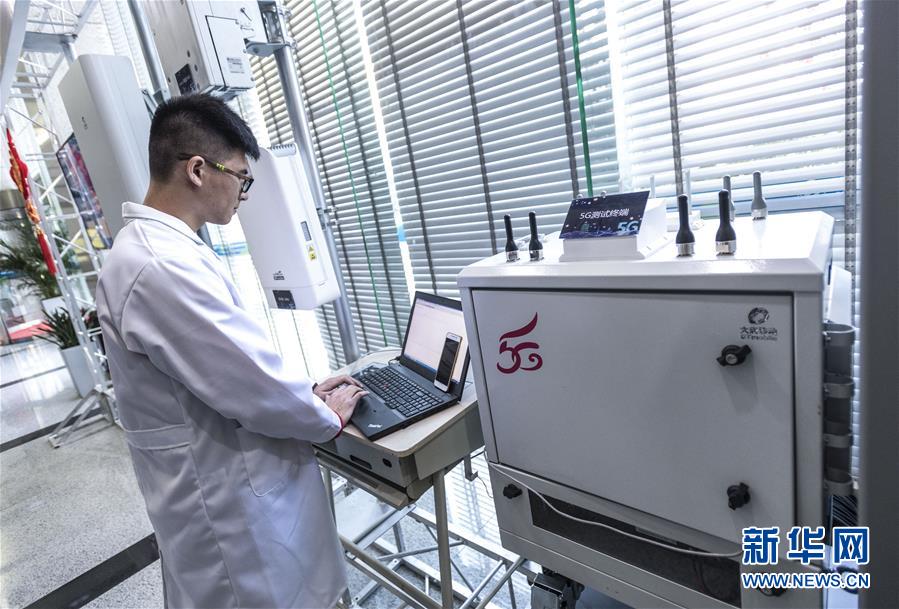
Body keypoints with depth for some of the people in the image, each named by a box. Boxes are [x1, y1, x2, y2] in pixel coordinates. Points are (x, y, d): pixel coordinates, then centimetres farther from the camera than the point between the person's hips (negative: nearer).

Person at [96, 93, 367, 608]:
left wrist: (304, 392, 9)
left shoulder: (161, 247, 6)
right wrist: (328, 416, -8)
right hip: (233, 506, -9)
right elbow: (252, 382, -26)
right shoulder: (160, 266, -28)